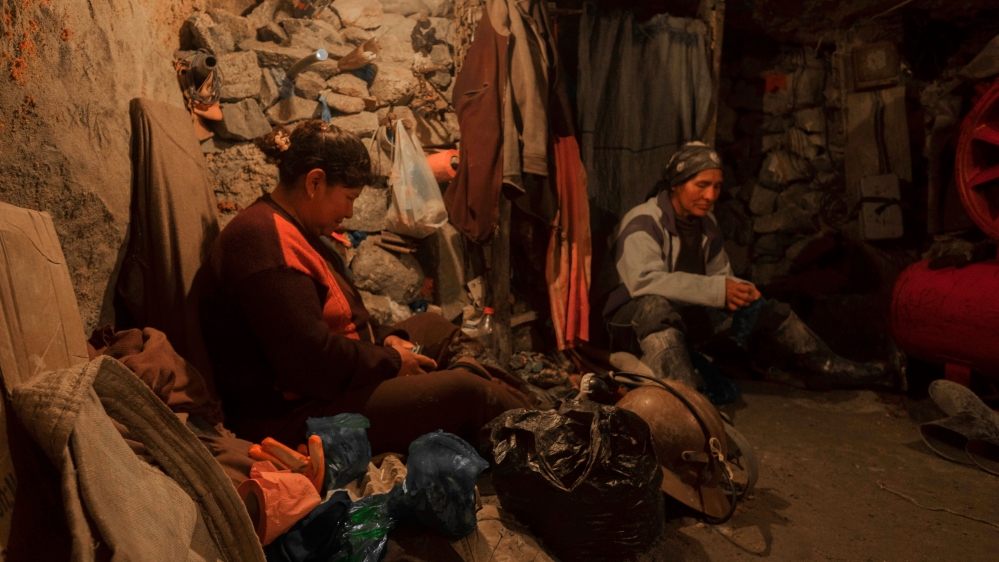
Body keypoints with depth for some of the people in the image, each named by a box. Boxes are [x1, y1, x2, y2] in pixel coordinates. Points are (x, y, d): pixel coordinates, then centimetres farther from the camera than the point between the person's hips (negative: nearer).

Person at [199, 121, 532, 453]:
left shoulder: (296, 228, 11)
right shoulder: (267, 243, -24)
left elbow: (340, 315, 18)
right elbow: (314, 361, -30)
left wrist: (387, 339, 2)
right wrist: (391, 362, -15)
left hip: (330, 378, 12)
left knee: (432, 326, 17)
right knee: (465, 394, -20)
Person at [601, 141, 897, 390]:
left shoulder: (707, 224, 5)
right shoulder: (643, 223, -21)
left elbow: (722, 275, 10)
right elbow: (643, 281, -36)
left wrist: (739, 292, -16)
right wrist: (718, 290, -36)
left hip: (688, 318, 8)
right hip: (635, 322, -7)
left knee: (769, 311, 8)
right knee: (657, 305, -42)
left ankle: (829, 369, 21)